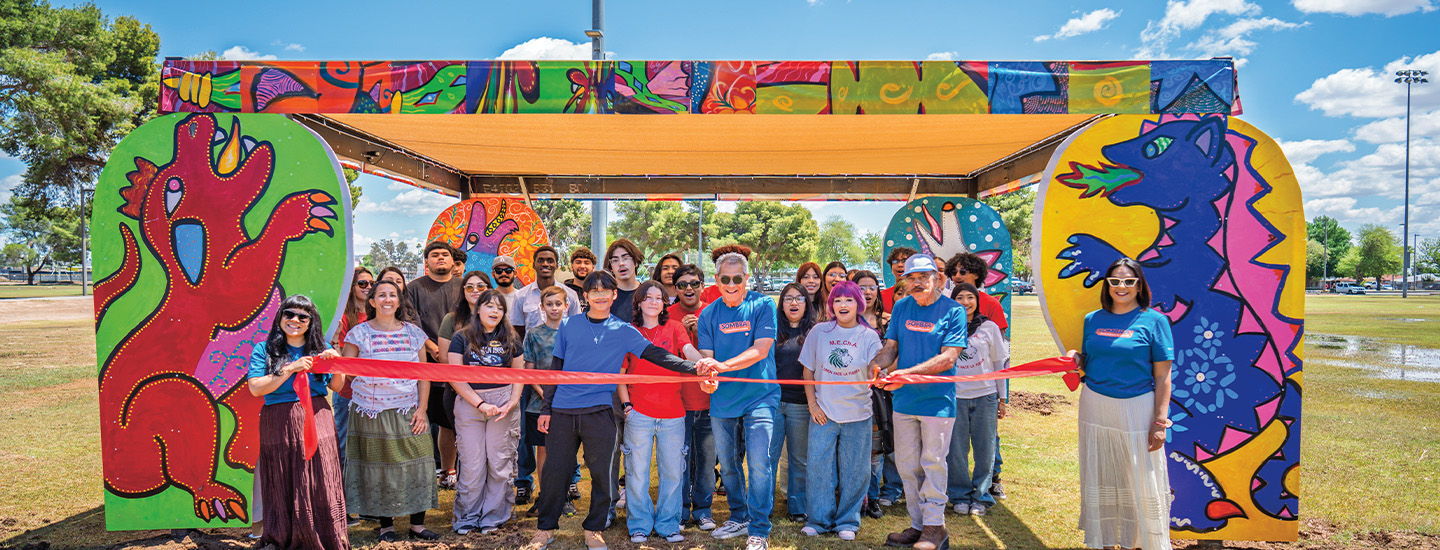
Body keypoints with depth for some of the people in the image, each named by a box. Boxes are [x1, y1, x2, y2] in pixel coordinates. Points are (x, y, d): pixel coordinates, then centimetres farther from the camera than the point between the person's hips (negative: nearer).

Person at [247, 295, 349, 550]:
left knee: (319, 484, 0)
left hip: (316, 421, 1)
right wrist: (290, 369, -15)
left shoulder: (320, 349, 10)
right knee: (283, 487, 5)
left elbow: (337, 387, 10)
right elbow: (256, 388, -8)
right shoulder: (264, 350, 5)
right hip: (278, 425, -1)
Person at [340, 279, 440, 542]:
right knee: (378, 467, 4)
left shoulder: (413, 333, 7)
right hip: (371, 412, -1)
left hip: (407, 412, 1)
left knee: (414, 465, 1)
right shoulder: (359, 333, 2)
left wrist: (421, 409, -2)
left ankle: (417, 524, 11)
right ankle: (386, 525, 17)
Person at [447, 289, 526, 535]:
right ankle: (467, 517, 16)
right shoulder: (462, 338, 2)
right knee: (472, 465, 0)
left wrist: (513, 401, -7)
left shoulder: (511, 339, 8)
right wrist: (480, 404, -11)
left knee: (500, 464, 3)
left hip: (504, 404, 1)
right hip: (468, 403, -1)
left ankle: (493, 517, 15)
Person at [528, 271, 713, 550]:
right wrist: (546, 407, 7)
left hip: (599, 412, -1)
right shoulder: (569, 325, 8)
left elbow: (655, 355, -5)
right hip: (562, 411, 1)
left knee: (602, 474, 2)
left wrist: (694, 367, -19)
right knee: (554, 472, 5)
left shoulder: (623, 331, 4)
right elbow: (556, 367, 11)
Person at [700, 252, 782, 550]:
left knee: (760, 464, -9)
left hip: (759, 396, -4)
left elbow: (760, 350, -15)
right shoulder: (708, 314, 5)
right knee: (728, 465, 14)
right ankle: (739, 518, 33)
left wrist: (722, 365, -26)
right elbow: (705, 356, 0)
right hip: (722, 400, 4)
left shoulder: (762, 305, -6)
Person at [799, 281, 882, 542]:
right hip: (823, 413, 0)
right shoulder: (819, 332, 2)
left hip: (857, 414, 0)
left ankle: (847, 521, 20)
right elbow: (808, 371, 7)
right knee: (819, 466, 2)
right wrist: (812, 404, 0)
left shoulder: (869, 336, 1)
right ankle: (819, 519, 16)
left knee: (854, 471, 6)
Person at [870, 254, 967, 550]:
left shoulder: (953, 311, -7)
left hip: (937, 400, -5)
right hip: (904, 400, 5)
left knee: (933, 464, 2)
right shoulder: (901, 307, 8)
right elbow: (891, 346, 9)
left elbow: (947, 359, -15)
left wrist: (907, 374, -24)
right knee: (906, 466, 11)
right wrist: (877, 362, -14)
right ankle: (917, 525, 23)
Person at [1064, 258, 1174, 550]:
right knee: (1099, 481, 12)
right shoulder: (1093, 319, 8)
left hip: (1137, 408, -4)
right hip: (1095, 406, 4)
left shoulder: (1154, 321, -4)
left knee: (1143, 483, 1)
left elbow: (1162, 377, -6)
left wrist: (1160, 422, -12)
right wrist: (1075, 360, -6)